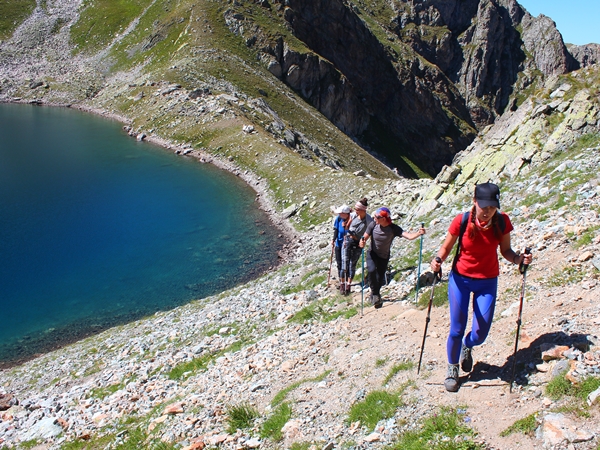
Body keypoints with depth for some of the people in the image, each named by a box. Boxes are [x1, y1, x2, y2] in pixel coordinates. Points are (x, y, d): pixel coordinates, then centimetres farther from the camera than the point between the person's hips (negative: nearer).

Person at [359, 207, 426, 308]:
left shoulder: (393, 228, -21)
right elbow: (364, 237, -14)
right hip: (372, 254, 0)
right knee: (372, 270, -28)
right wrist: (362, 243, -37)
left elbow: (409, 236, -30)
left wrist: (418, 233, -49)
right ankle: (375, 294, -6)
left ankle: (374, 296, 39)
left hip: (384, 257, 1)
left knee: (380, 279, 9)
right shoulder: (373, 225, -18)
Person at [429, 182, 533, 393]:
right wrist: (438, 260, -27)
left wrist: (519, 258, -20)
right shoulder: (461, 221, -16)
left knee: (480, 333, 0)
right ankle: (452, 369, 26)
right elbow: (446, 247, -6)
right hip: (460, 279, -1)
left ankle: (467, 345, 39)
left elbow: (505, 250, 0)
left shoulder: (502, 222, -12)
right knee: (457, 330, -1)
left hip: (487, 282, 2)